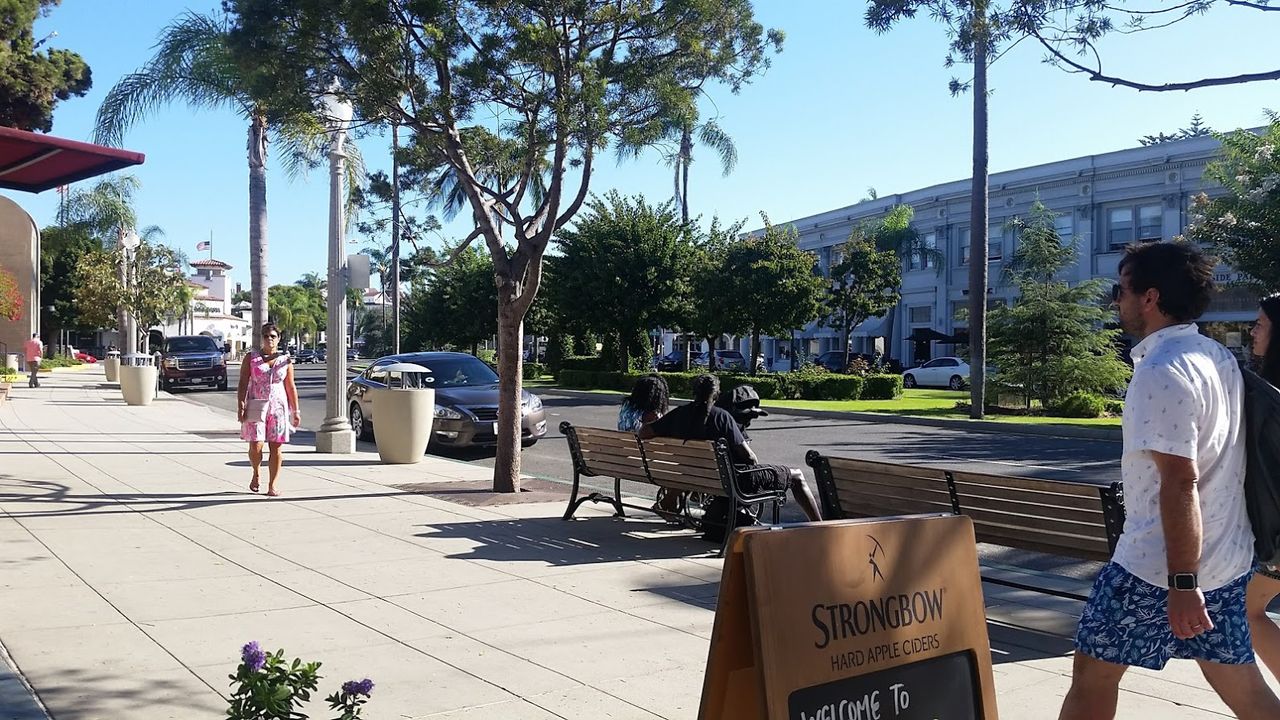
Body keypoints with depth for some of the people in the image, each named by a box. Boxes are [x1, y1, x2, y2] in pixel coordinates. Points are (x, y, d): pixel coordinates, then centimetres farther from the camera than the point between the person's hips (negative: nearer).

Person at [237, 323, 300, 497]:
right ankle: (256, 473, 23)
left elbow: (291, 388, 10)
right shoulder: (251, 358, 5)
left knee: (276, 447, -1)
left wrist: (296, 411, 6)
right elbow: (243, 384, 1)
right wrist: (241, 406, -10)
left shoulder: (285, 361, 8)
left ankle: (272, 486, 6)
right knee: (255, 446, -8)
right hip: (256, 406, -1)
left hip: (278, 407, 1)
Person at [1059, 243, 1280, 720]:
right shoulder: (1219, 357, 9)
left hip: (1161, 564, -9)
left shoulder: (1162, 372, -20)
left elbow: (1180, 483, -25)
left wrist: (1182, 583, -24)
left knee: (1094, 670, 7)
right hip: (1227, 559, 9)